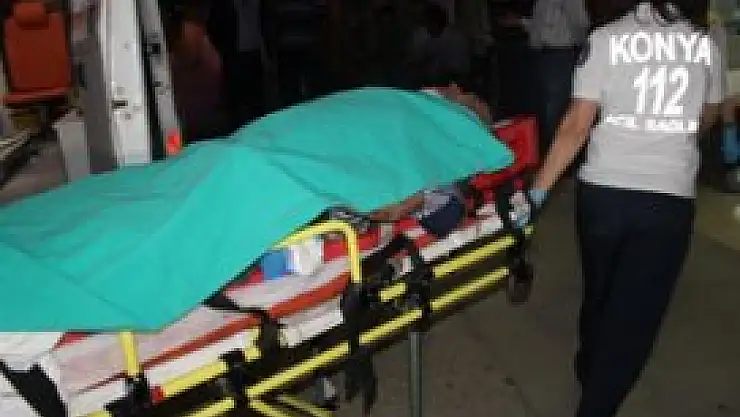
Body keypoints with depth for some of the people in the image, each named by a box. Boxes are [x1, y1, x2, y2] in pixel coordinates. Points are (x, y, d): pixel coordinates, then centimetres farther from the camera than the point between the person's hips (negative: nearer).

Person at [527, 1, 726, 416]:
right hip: (671, 200, 0)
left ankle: (590, 369, 47)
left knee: (599, 290, 24)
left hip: (603, 192, 1)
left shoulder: (606, 39, -4)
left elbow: (576, 126, -10)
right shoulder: (707, 44, 3)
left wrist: (539, 188, -5)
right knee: (636, 310, 8)